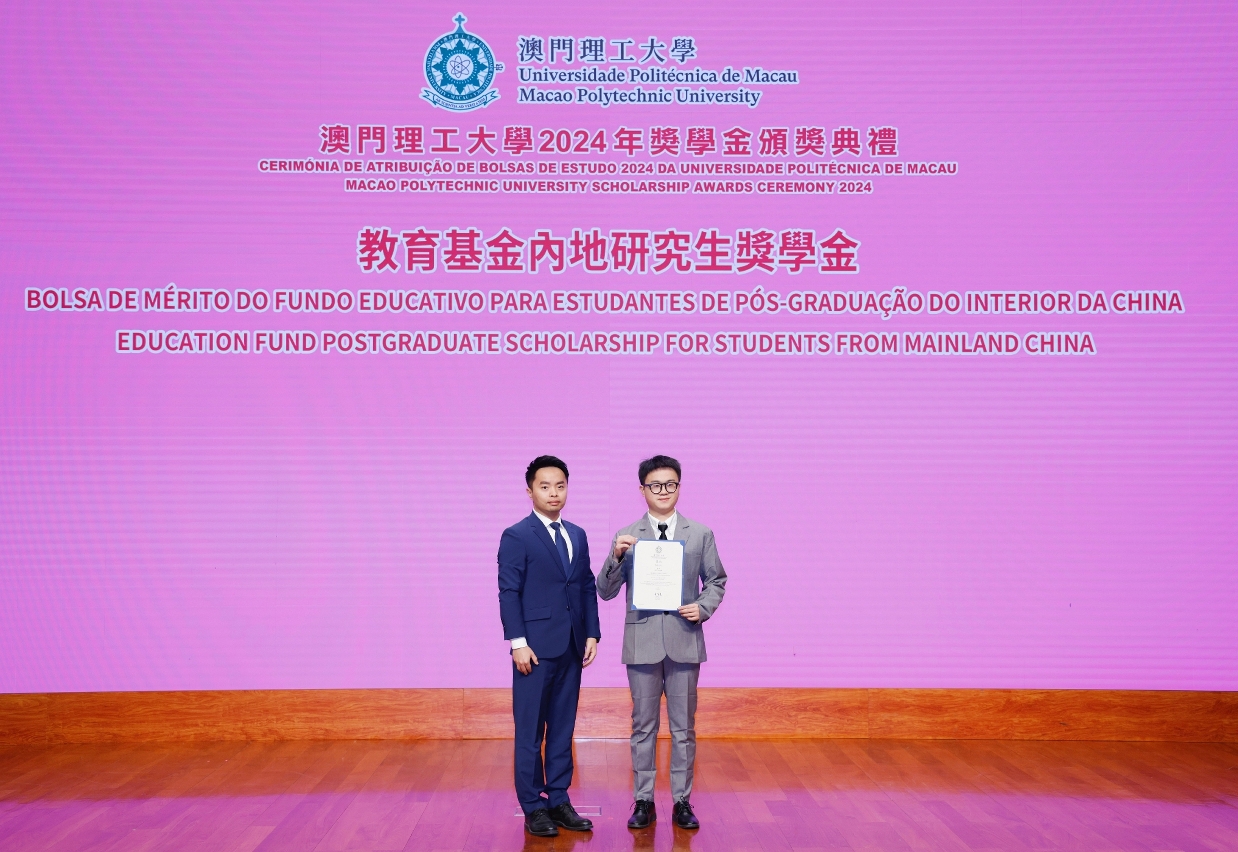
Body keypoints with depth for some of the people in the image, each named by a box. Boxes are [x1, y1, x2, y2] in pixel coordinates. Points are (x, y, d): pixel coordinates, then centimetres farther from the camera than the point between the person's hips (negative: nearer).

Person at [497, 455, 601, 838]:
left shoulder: (577, 536, 13)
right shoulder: (516, 536, -5)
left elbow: (588, 588, 14)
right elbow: (508, 593, -9)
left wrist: (592, 634, 6)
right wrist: (518, 642, -15)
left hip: (571, 648, 6)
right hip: (536, 647, -6)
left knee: (563, 730, 11)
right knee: (530, 732, 3)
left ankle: (559, 801, 20)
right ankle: (533, 807, 12)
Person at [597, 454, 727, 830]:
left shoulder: (701, 534, 6)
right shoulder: (626, 537, 3)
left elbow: (716, 581, 11)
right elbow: (605, 592, 2)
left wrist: (704, 607, -8)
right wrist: (616, 556, -15)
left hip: (684, 640, 0)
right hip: (642, 641, 0)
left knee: (684, 727, 7)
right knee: (643, 726, 8)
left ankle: (682, 801, 18)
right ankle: (644, 801, 18)